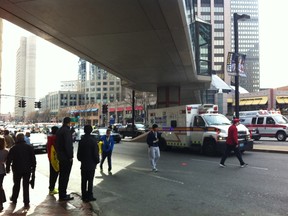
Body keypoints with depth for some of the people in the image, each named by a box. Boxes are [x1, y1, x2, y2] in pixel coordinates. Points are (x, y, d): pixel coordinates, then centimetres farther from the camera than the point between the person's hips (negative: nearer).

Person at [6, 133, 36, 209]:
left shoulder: (13, 148, -7)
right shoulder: (29, 147, -3)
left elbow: (9, 159, -5)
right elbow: (33, 158, -2)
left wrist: (7, 169, 6)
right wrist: (33, 168, 6)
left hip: (17, 170, 0)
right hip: (27, 170, 0)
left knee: (16, 185, 19)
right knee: (26, 185, 6)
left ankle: (14, 199, 34)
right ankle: (26, 203, 5)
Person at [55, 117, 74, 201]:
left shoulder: (59, 131, 12)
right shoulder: (67, 131, -17)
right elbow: (68, 145, -22)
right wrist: (70, 156, -17)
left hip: (60, 157, 9)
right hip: (66, 157, -9)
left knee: (62, 175, 17)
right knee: (65, 176, -2)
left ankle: (61, 194, 26)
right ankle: (63, 195, 5)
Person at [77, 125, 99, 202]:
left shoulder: (81, 140, 0)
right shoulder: (93, 140, -14)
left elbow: (79, 152, 5)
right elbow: (96, 153, -12)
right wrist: (97, 161, 2)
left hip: (83, 164, 5)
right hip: (91, 164, -4)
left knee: (84, 180, 11)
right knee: (90, 181, 2)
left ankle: (84, 196, 19)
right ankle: (89, 196, 6)